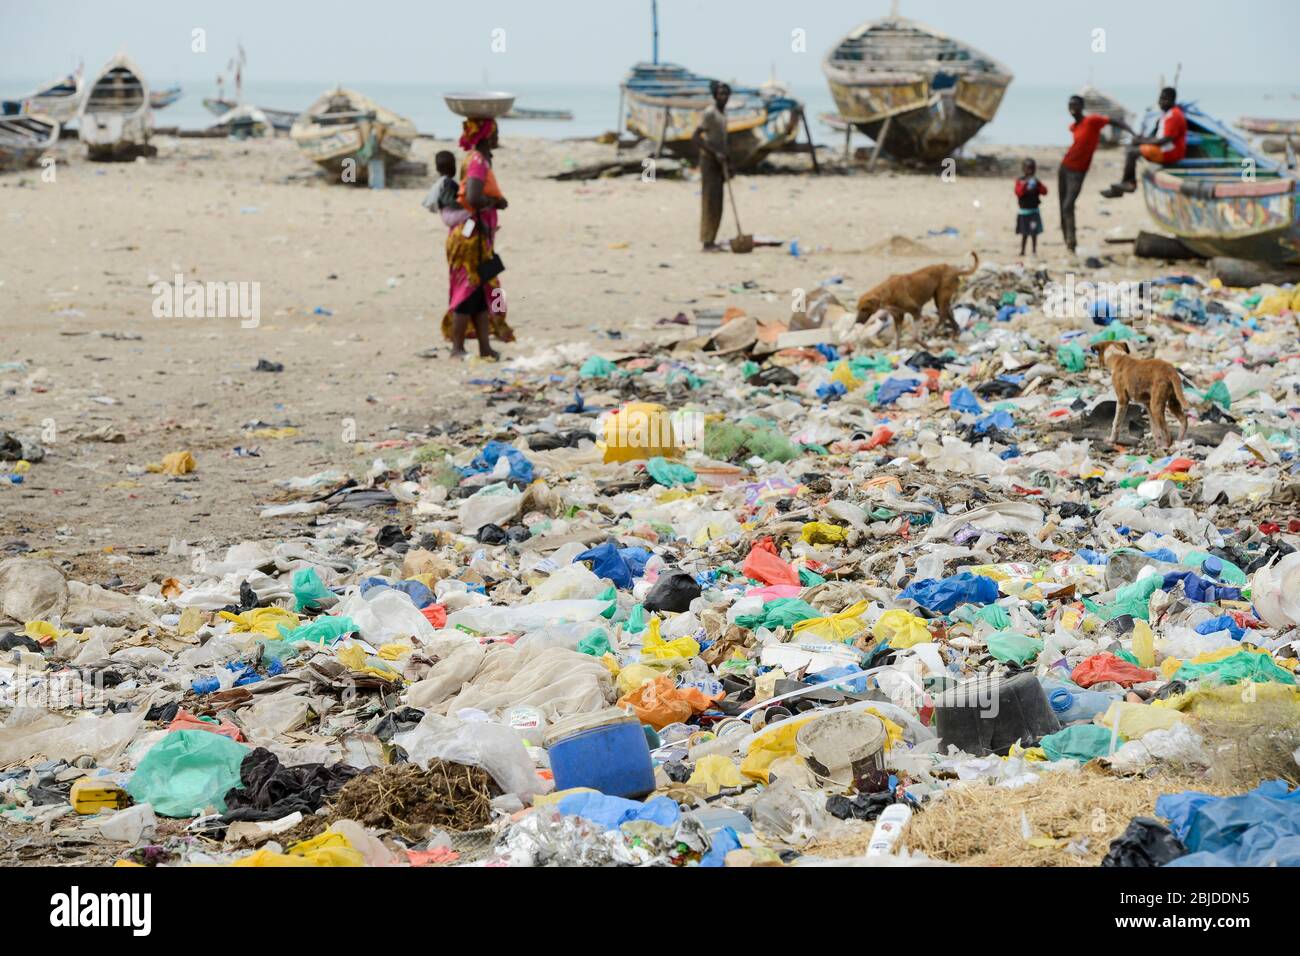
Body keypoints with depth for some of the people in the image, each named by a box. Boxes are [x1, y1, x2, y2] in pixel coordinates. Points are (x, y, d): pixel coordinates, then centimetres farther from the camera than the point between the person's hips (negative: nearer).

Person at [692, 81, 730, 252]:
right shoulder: (709, 113, -15)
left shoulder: (724, 113, 14)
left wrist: (727, 164, 19)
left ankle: (711, 240, 12)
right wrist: (715, 153, -26)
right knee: (710, 201, -10)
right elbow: (696, 137, -22)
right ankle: (707, 242, -10)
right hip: (708, 161, -9)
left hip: (719, 162, 9)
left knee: (717, 204, 8)